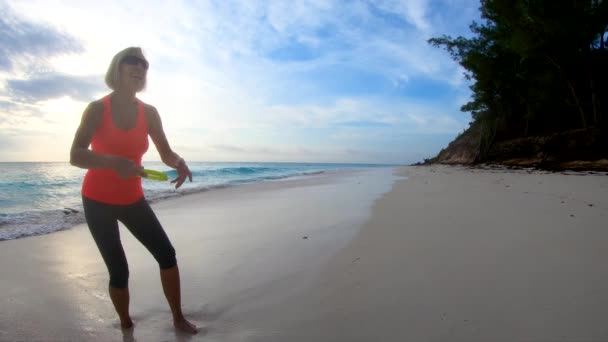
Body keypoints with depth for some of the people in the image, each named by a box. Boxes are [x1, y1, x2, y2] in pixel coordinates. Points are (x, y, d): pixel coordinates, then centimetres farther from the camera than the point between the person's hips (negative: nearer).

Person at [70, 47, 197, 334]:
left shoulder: (149, 113, -2)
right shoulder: (97, 109, -11)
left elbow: (166, 154, -2)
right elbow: (75, 156, -21)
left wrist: (179, 163, -26)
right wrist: (113, 162, -40)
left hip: (132, 199, 3)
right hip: (98, 201, -3)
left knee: (167, 254, -4)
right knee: (119, 271, -3)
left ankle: (178, 318, 12)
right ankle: (126, 327, 22)